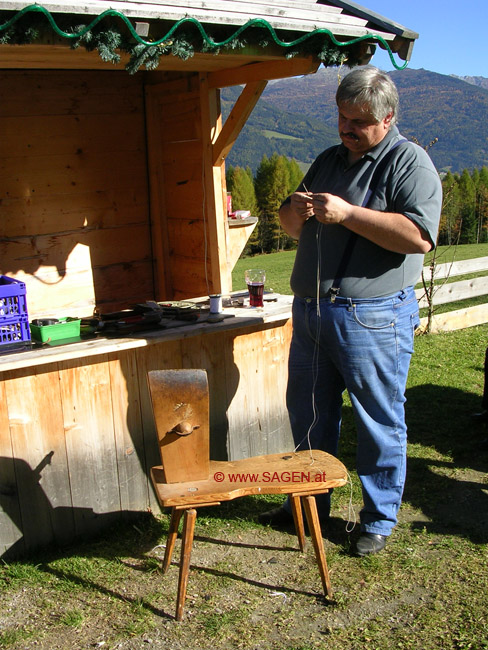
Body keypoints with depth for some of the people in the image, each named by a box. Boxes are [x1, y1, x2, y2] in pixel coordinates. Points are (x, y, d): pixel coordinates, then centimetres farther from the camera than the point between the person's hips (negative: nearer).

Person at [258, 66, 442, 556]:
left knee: (379, 424, 5)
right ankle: (310, 503, 35)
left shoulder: (409, 161, -7)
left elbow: (419, 236, -22)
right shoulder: (329, 159, 16)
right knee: (308, 413, 17)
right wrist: (295, 211, -2)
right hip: (309, 311, 7)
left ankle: (380, 519, 23)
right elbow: (292, 225, 22)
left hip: (372, 318, -7)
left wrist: (347, 213, -23)